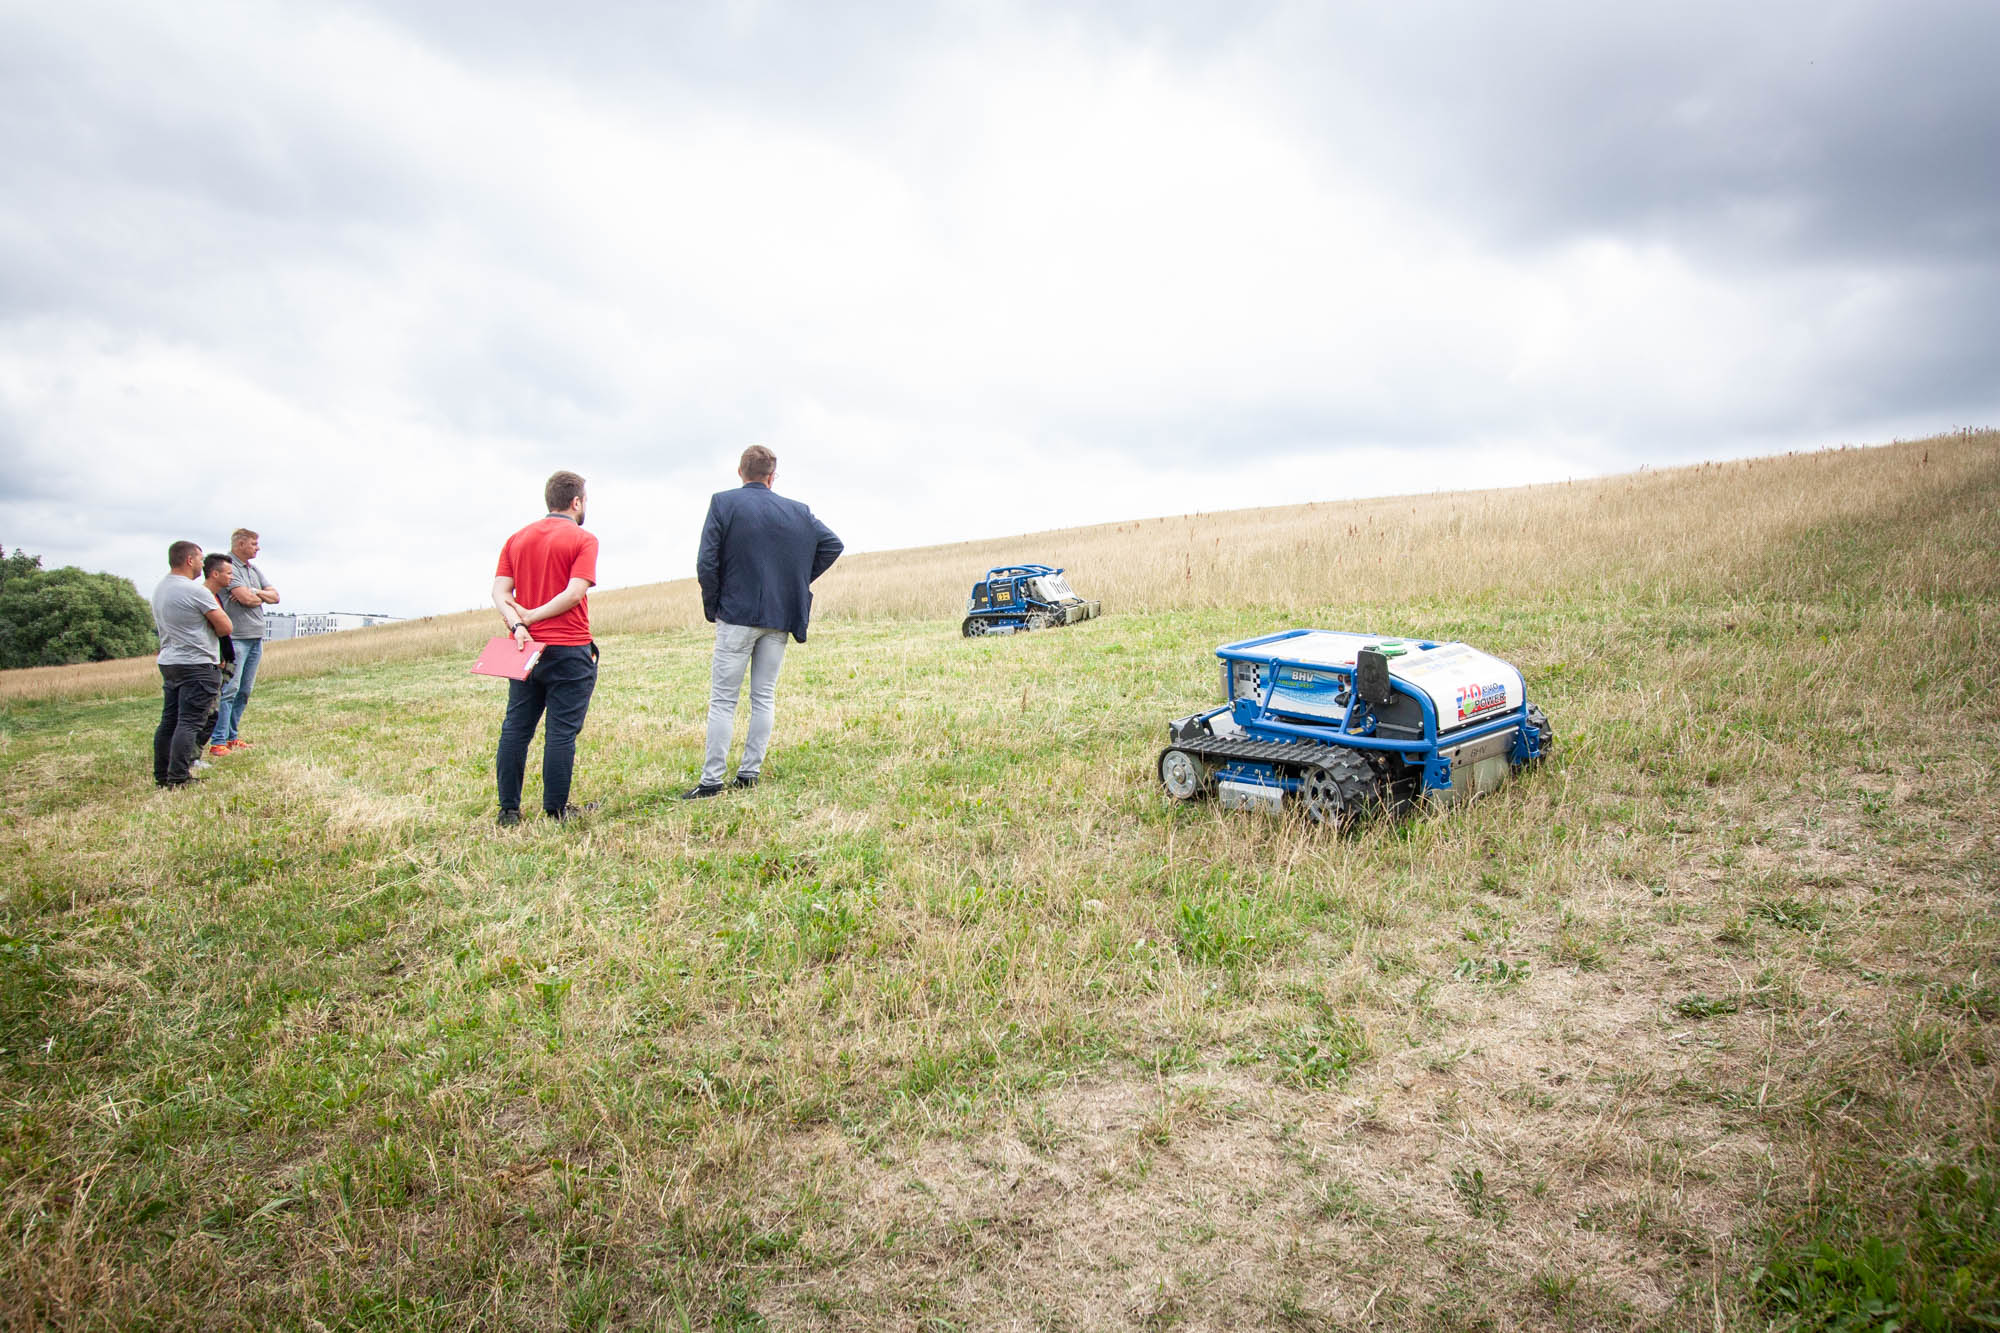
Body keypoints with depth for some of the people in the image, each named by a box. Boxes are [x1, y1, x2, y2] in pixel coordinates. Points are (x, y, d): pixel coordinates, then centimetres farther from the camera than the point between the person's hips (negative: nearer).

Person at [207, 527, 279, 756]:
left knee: (244, 691, 10)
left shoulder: (254, 569, 18)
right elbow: (246, 598, -17)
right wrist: (261, 596, 4)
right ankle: (218, 742, -10)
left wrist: (254, 592, -6)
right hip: (235, 637, -8)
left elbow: (275, 597, 13)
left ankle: (231, 737, 17)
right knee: (229, 689, -11)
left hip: (256, 637, 8)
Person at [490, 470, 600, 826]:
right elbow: (575, 592, -17)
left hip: (525, 649, 6)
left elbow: (499, 591, 2)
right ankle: (555, 810, 5)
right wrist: (532, 616, -11)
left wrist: (517, 624, -9)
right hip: (568, 650, -6)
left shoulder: (517, 539, 13)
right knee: (561, 731, 0)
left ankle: (509, 810, 15)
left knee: (515, 728, 11)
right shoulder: (583, 540, -5)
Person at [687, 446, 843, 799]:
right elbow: (833, 544, 7)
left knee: (723, 700, 1)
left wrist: (712, 606, 3)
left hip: (736, 614, -3)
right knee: (764, 697, 10)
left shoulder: (723, 503, -5)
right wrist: (799, 582, 10)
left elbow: (707, 562, -10)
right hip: (779, 617, 3)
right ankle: (749, 773, 12)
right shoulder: (797, 512, 5)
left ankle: (711, 779, 0)